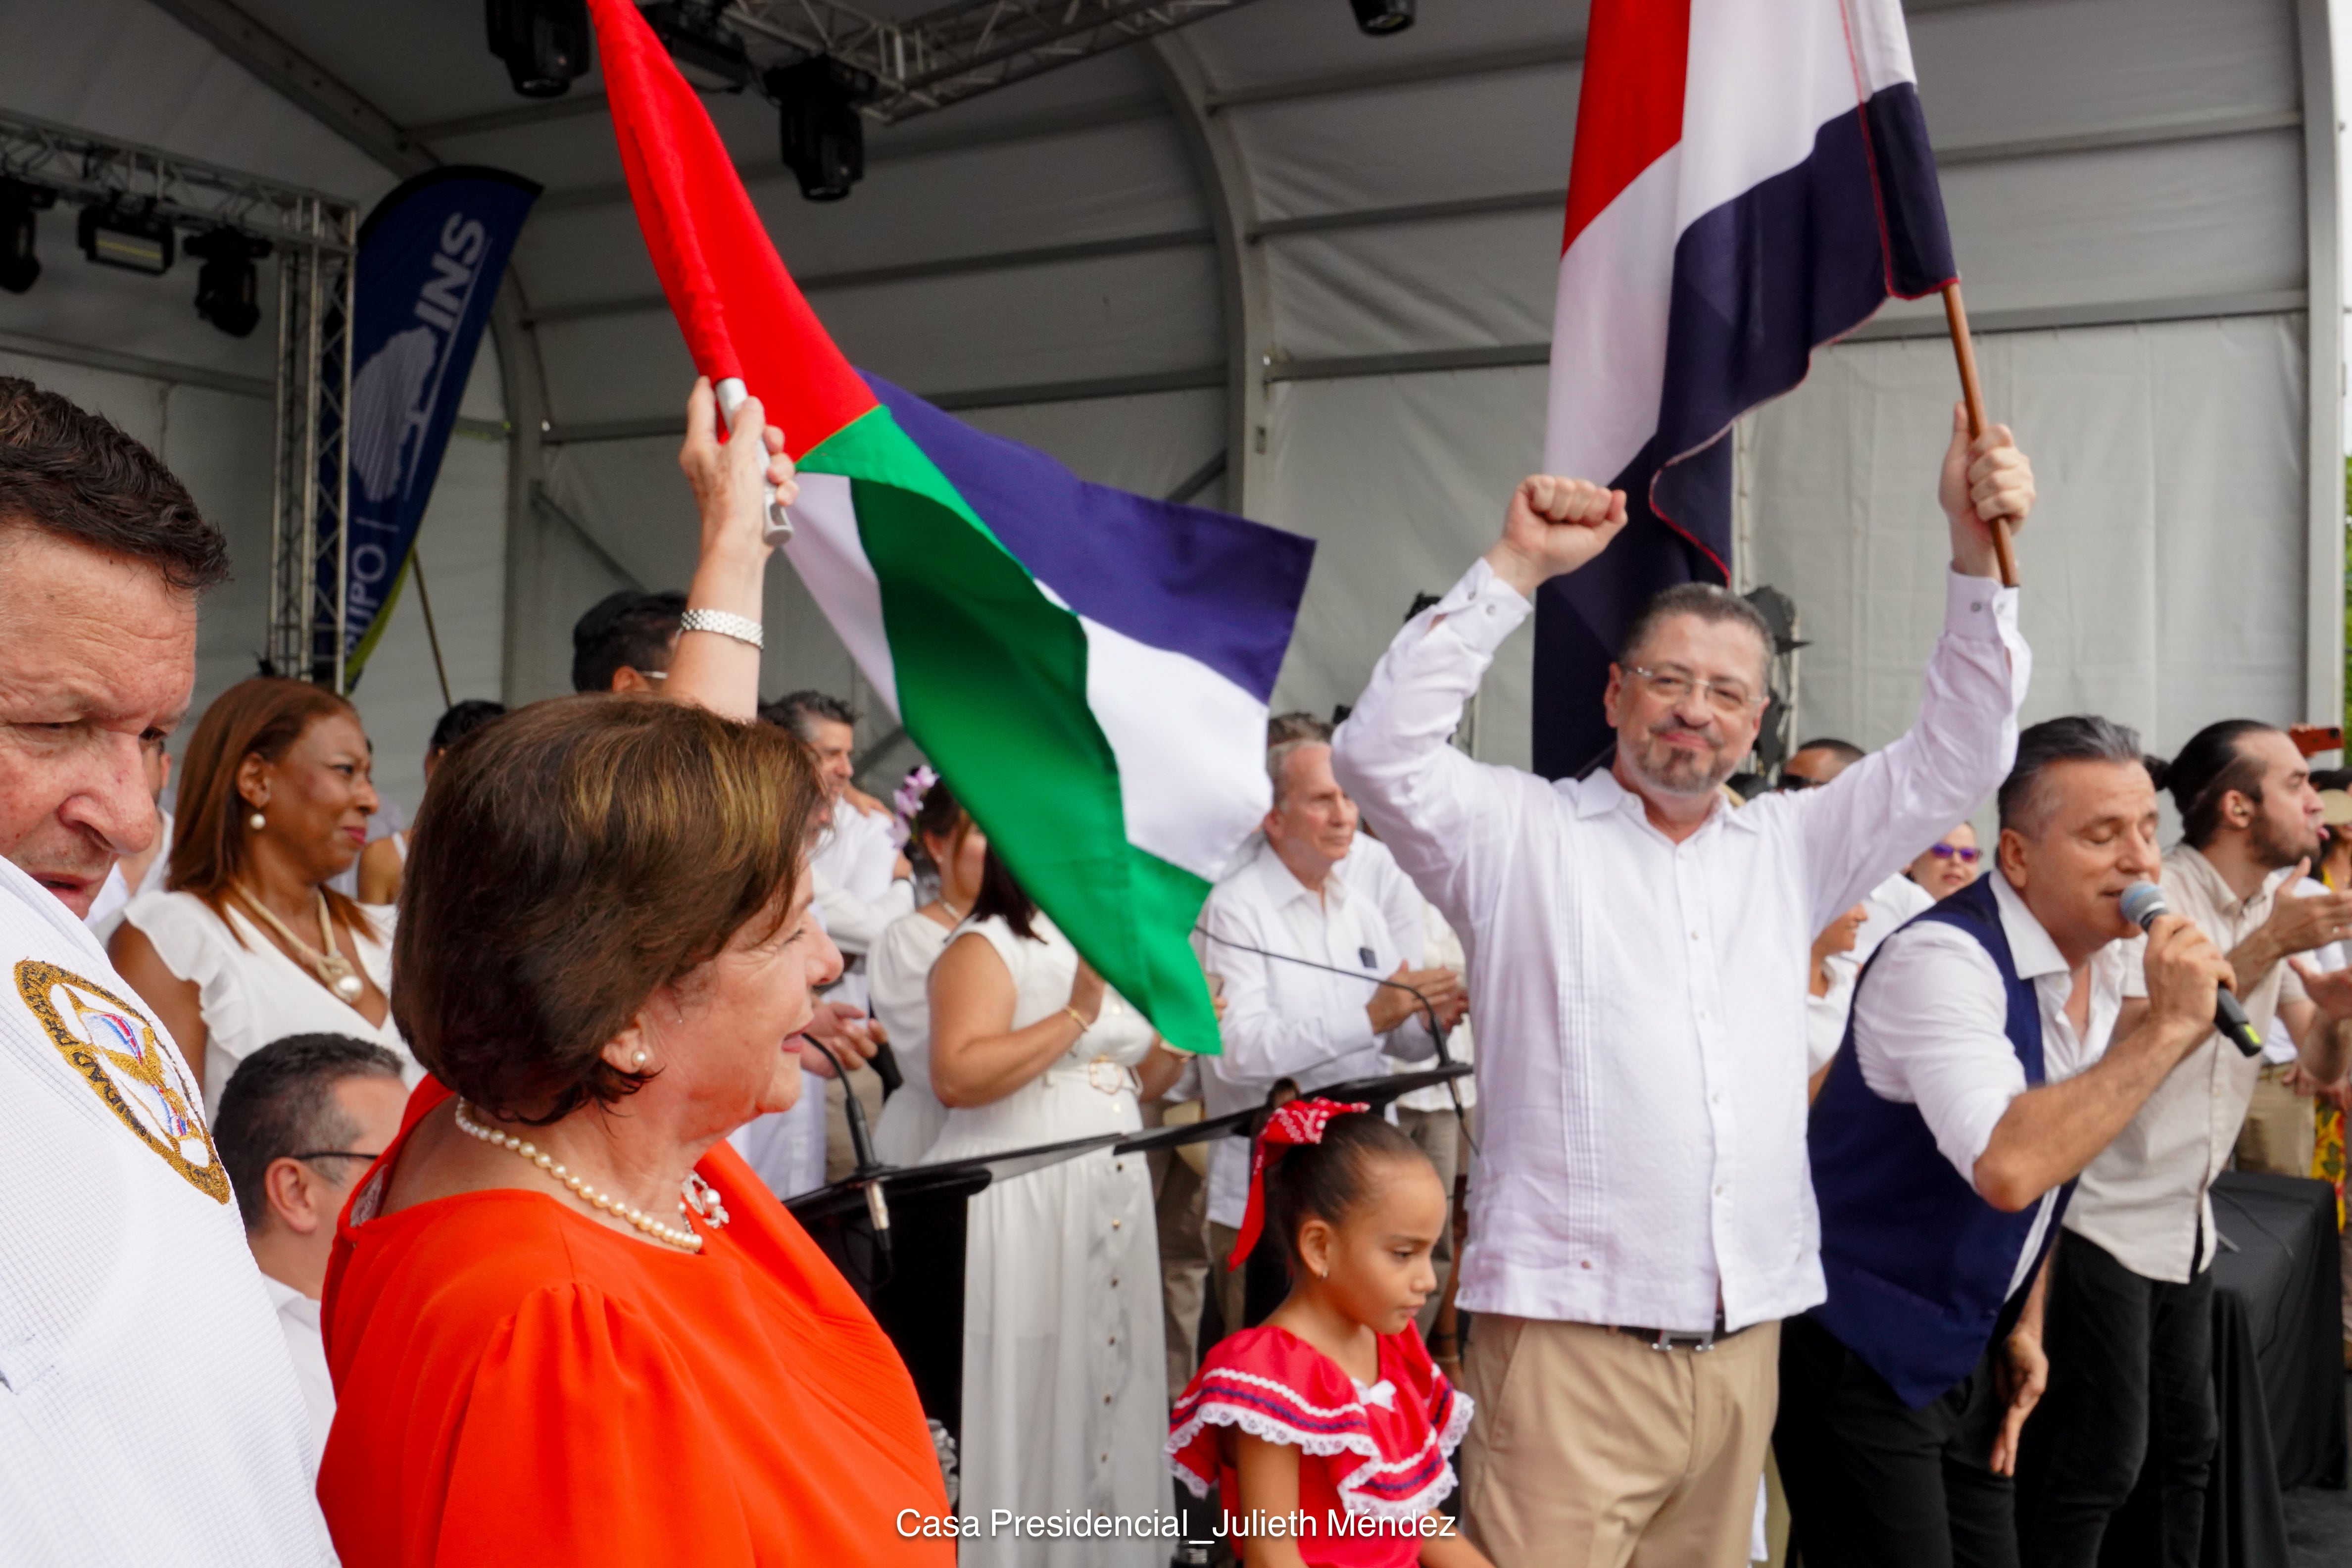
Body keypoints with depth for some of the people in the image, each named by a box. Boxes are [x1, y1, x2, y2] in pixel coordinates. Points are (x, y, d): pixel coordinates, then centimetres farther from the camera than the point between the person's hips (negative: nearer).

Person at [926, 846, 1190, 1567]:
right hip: (1021, 1207, -7)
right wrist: (1076, 1017, -22)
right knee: (1031, 1397, -3)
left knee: (1110, 1382, 9)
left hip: (1113, 1206, 8)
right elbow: (956, 1078, -23)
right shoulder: (985, 948, -8)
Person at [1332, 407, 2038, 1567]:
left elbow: (1957, 756, 14)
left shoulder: (1788, 849, 16)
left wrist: (1975, 554, 3)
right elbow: (1380, 752, -12)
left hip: (1743, 1344, 5)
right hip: (1567, 1340, -5)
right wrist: (1515, 567, -13)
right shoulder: (1521, 835, 3)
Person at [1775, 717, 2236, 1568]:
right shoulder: (1943, 957, -23)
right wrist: (2168, 1028, -30)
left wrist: (2025, 1326, 15)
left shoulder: (2107, 961, 4)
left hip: (1966, 1356, 8)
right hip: (1859, 1361, -8)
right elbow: (2008, 1168, -37)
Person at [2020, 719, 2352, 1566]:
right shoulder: (2153, 898, -17)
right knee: (2098, 1462, -3)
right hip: (2108, 1220, -8)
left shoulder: (2280, 905, 6)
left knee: (2187, 1444, 16)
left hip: (2188, 1225, 8)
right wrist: (2268, 947, -27)